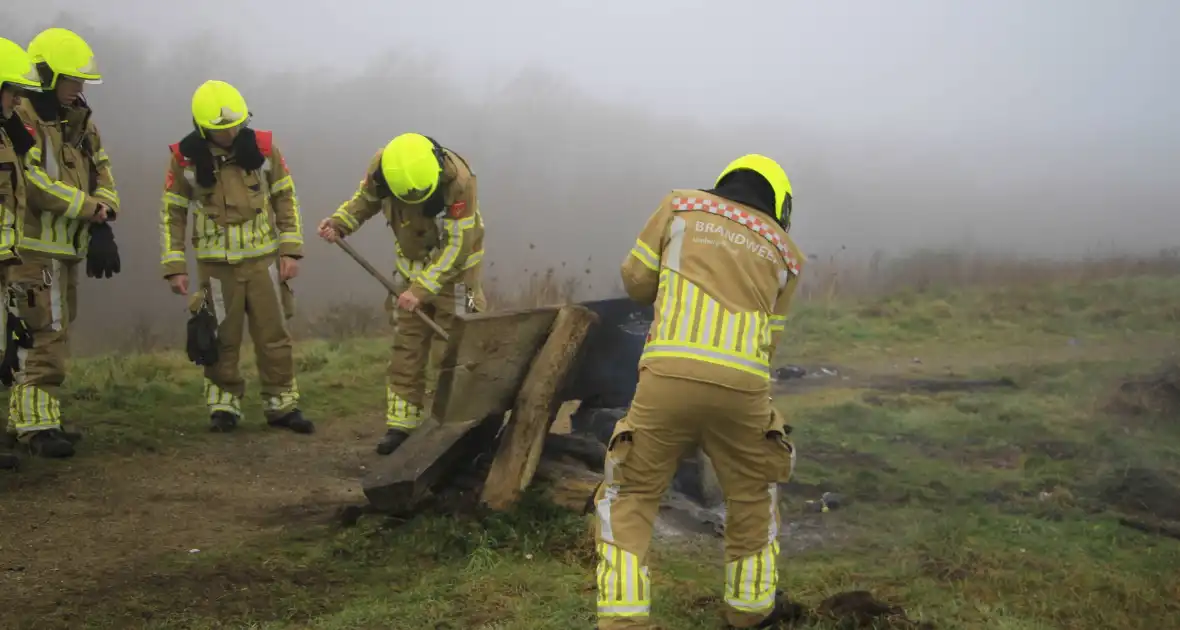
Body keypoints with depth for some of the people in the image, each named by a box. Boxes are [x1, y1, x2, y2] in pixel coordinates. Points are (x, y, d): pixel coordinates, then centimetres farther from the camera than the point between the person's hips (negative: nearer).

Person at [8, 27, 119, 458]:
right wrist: (92, 210, -15)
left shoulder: (81, 122, 15)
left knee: (55, 336, 13)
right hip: (37, 248, -9)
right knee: (47, 336, -11)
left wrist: (103, 220, -7)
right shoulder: (22, 121, -13)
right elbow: (36, 183, -23)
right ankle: (36, 425, -6)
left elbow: (102, 175, 11)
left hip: (68, 246, 9)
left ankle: (35, 419, 21)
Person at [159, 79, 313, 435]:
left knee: (274, 336, 6)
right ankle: (224, 405, 21)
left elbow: (285, 199, 4)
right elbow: (172, 214, 0)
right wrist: (174, 266, -4)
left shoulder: (262, 147, -5)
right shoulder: (185, 158, -7)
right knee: (221, 339, 7)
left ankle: (281, 405, 17)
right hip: (215, 265, -1)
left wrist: (290, 250, -2)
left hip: (263, 259, 1)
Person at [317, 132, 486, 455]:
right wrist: (339, 222, -14)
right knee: (407, 346, 5)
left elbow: (457, 247, -28)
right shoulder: (380, 167, -20)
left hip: (455, 265, -4)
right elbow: (366, 198, 4)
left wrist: (422, 290, -32)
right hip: (412, 261, 5)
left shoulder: (458, 179, -33)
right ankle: (401, 424, 11)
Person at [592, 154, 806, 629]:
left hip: (669, 377, -1)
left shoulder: (680, 206, 17)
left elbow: (637, 282, 20)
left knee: (629, 497, 15)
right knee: (754, 492, 29)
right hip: (743, 387, 2)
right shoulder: (783, 252, 21)